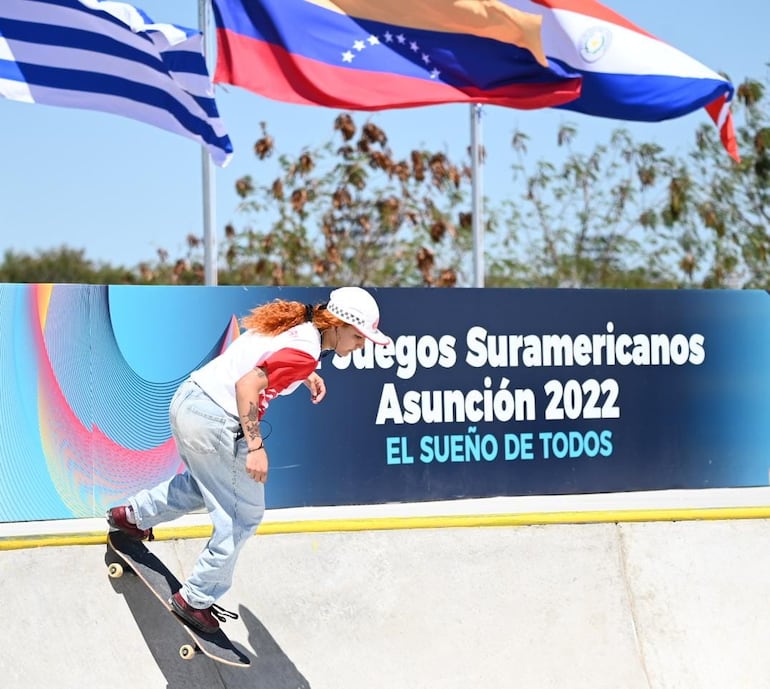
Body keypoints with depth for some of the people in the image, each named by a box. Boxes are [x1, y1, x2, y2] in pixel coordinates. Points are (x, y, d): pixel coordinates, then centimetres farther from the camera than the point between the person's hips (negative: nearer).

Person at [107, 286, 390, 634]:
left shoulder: (293, 322, 9)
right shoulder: (305, 352, -18)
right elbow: (248, 385, -25)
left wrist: (304, 375, 20)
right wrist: (255, 446, -24)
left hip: (186, 400, 9)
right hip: (215, 425, -9)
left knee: (206, 484, 34)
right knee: (243, 514, 4)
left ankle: (133, 515, 44)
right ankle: (196, 599, 8)